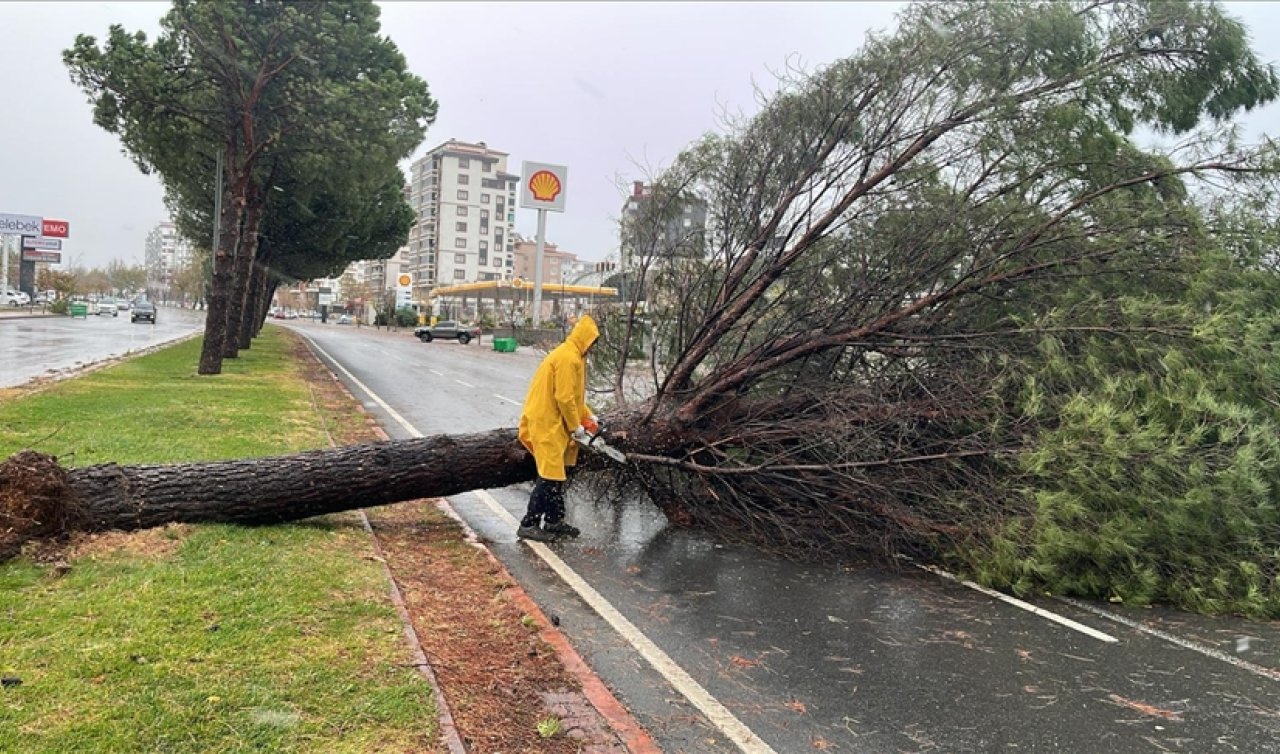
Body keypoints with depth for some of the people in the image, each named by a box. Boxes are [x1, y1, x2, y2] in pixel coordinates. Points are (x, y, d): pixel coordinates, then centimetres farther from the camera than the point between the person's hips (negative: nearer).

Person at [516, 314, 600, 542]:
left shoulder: (572, 356, 15)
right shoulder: (568, 357, -18)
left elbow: (573, 395, 22)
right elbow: (564, 397, -21)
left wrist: (589, 416, 17)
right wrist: (576, 426, -11)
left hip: (554, 423, 10)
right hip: (546, 423, -10)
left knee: (558, 473, 14)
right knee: (550, 475, -8)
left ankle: (554, 521, 23)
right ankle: (528, 525, -3)